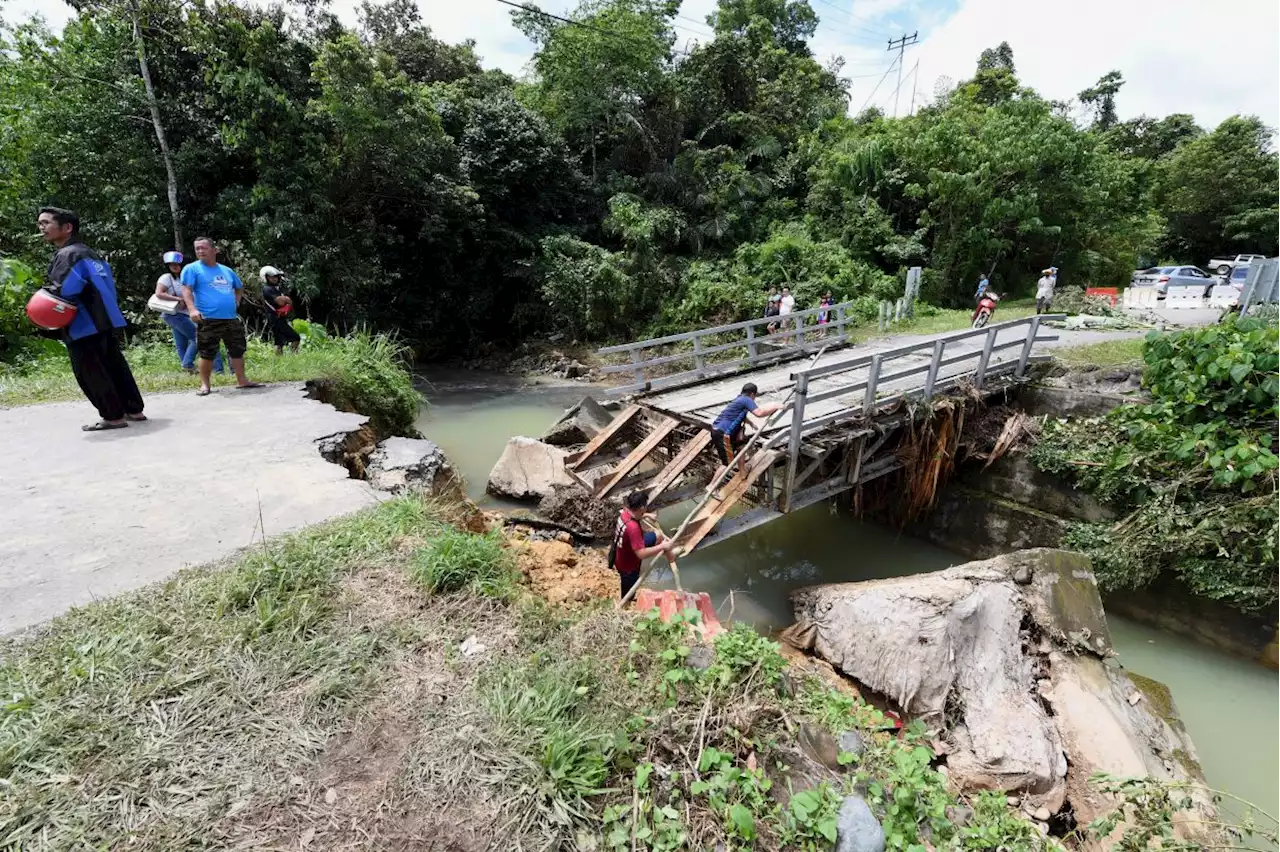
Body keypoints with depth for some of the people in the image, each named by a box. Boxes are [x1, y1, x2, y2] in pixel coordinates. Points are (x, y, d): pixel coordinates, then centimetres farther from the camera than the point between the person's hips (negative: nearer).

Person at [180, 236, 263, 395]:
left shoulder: (227, 270, 16)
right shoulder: (192, 269, 0)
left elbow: (240, 287, 33)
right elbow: (186, 290, -10)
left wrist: (236, 301, 16)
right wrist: (192, 309, -24)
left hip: (232, 319, 5)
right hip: (208, 320, -5)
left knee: (238, 350, 9)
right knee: (207, 354, -1)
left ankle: (242, 380, 18)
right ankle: (205, 384, 8)